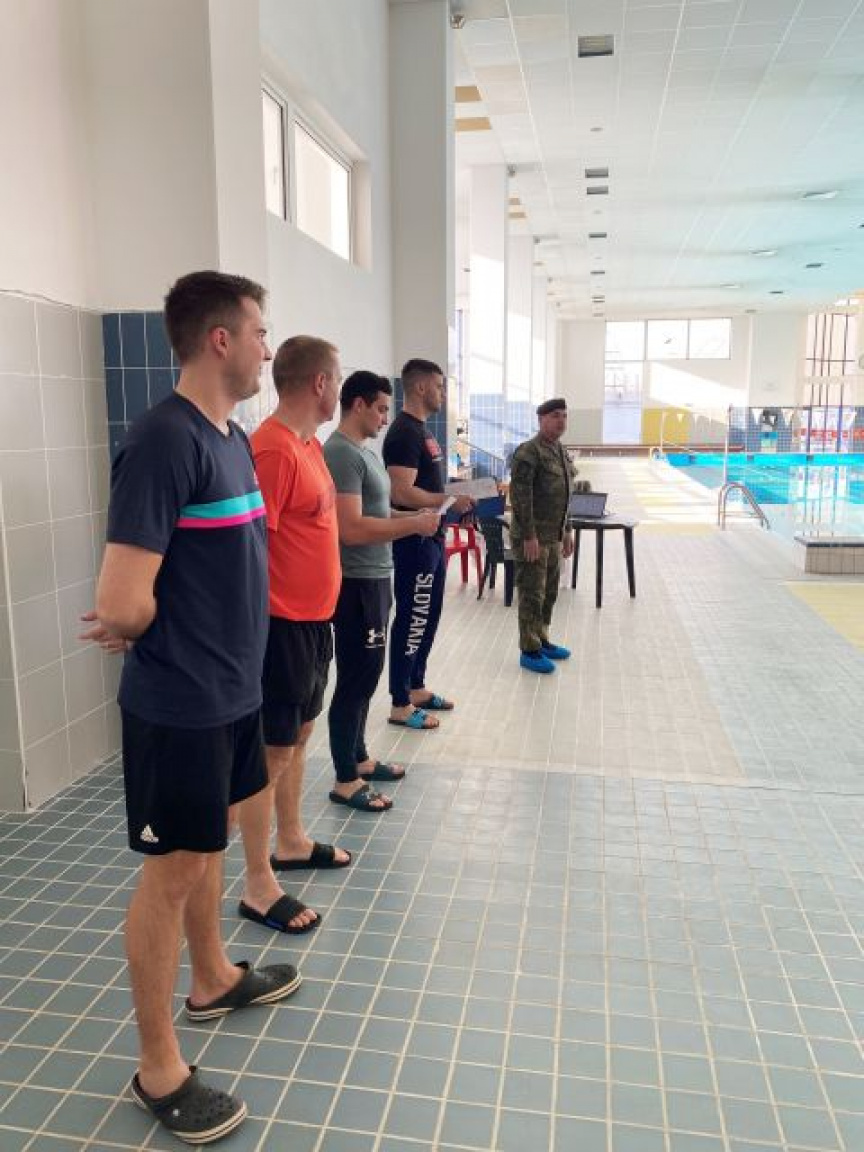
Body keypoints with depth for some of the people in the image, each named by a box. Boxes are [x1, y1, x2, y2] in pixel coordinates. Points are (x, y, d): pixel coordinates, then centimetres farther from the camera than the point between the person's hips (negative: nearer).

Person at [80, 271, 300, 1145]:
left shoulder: (231, 437, 7)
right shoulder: (163, 441, -22)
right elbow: (122, 605, -26)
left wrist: (140, 620, 1)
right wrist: (140, 632, -4)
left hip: (230, 688, 8)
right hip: (180, 703, -8)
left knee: (208, 845, 24)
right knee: (171, 872, 6)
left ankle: (214, 979, 46)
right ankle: (157, 1070, 26)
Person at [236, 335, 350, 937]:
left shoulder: (310, 442, 10)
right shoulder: (272, 449, -20)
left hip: (313, 618, 9)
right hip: (282, 624, -9)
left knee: (299, 734, 20)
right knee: (272, 752, 1)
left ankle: (292, 842, 38)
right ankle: (259, 887, 15)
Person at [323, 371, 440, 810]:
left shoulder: (362, 451, 14)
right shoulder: (341, 454, -18)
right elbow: (351, 528, -26)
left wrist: (412, 516, 7)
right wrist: (414, 525, -19)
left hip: (373, 578, 10)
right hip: (356, 583, -10)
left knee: (366, 675, 18)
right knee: (356, 679, -2)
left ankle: (358, 758, 32)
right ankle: (346, 781, 10)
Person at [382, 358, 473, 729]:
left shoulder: (421, 429, 15)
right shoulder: (404, 432, -17)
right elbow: (403, 493, -26)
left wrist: (455, 498, 10)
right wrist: (450, 501, -21)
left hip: (431, 538, 10)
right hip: (415, 541, -10)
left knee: (428, 617, 17)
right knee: (412, 621, -3)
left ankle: (416, 687, 30)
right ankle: (401, 705, 7)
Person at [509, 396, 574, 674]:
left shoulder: (560, 451, 14)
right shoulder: (528, 452, -14)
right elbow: (519, 496, -20)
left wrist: (566, 531, 20)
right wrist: (529, 536, -22)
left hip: (553, 536, 9)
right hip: (532, 537, -9)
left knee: (549, 592, 15)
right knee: (532, 595, -3)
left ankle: (541, 640, 28)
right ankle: (529, 651, 6)